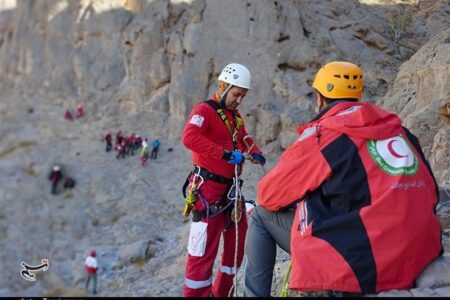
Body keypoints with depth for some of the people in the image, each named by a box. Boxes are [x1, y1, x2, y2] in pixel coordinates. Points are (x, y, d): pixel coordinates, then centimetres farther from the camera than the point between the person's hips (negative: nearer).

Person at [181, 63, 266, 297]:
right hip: (208, 189, -9)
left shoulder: (235, 117, 17)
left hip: (230, 189, 9)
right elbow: (189, 137, -27)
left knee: (238, 241, 16)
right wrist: (225, 153, -30)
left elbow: (245, 140, 24)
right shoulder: (205, 110, -10)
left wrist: (255, 153, 0)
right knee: (203, 249, -7)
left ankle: (222, 292, 32)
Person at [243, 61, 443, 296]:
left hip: (358, 265, -7)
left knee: (262, 214, 11)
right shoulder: (397, 129, 9)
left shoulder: (322, 134, -7)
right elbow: (430, 190, 16)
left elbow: (268, 194, 0)